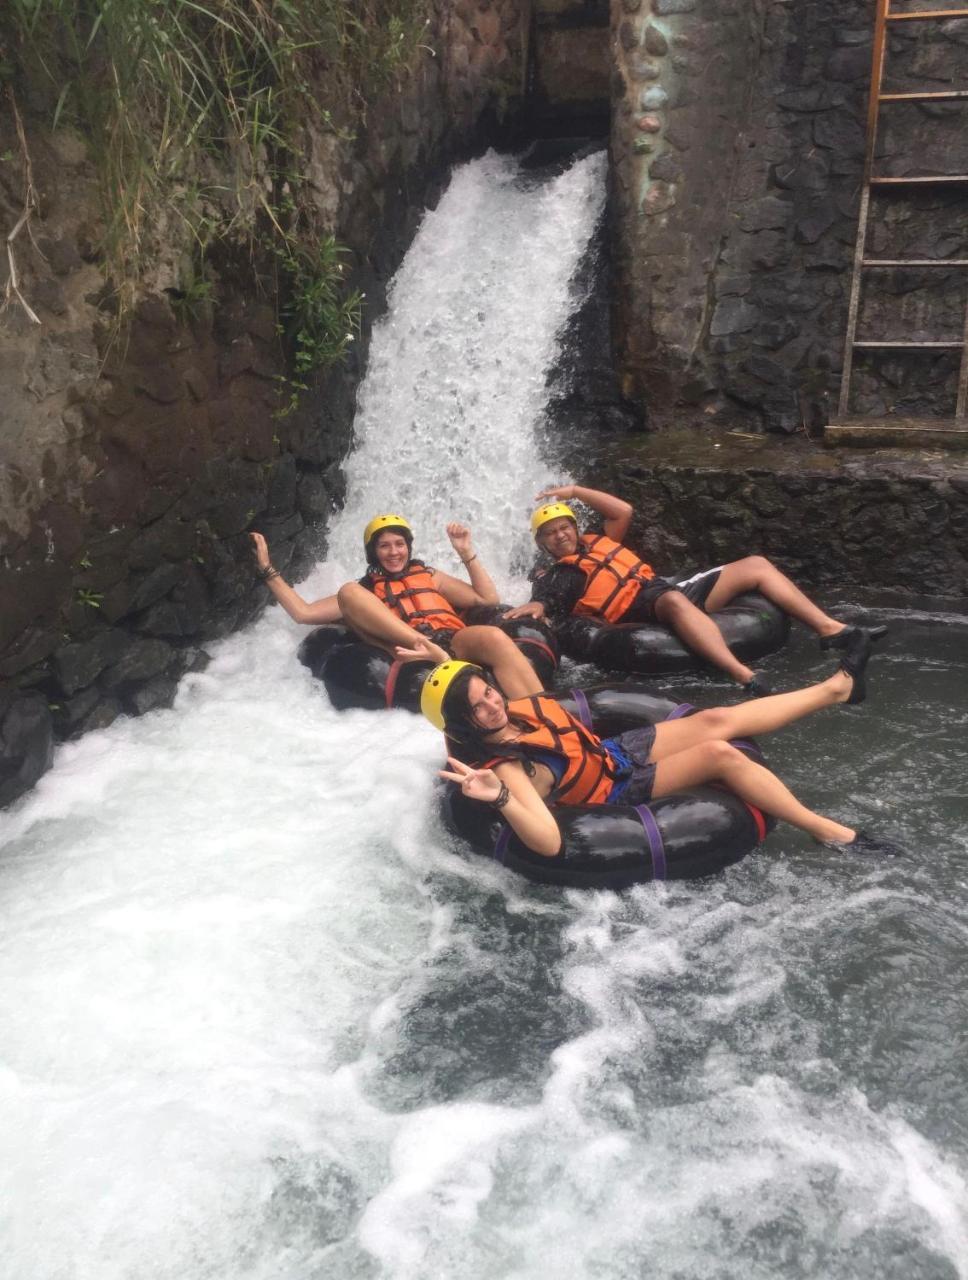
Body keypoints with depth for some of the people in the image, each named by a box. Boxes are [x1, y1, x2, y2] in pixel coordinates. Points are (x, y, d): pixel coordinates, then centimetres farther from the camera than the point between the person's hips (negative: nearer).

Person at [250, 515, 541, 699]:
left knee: (494, 637, -34)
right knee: (349, 592, -15)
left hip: (455, 642, 1)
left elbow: (488, 599, 23)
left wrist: (467, 553, 17)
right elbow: (303, 613, 19)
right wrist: (268, 570, 18)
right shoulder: (365, 591, 30)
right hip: (408, 656, 0)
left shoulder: (429, 576, 33)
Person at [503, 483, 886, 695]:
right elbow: (539, 606, -9)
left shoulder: (597, 543, 27)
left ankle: (831, 629, -12)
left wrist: (575, 490, 24)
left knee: (754, 565, -3)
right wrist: (530, 608, -35)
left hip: (670, 591, 8)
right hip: (642, 612, -8)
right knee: (675, 601, -45)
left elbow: (624, 511, 23)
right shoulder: (555, 579, 9)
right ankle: (745, 677, -63)